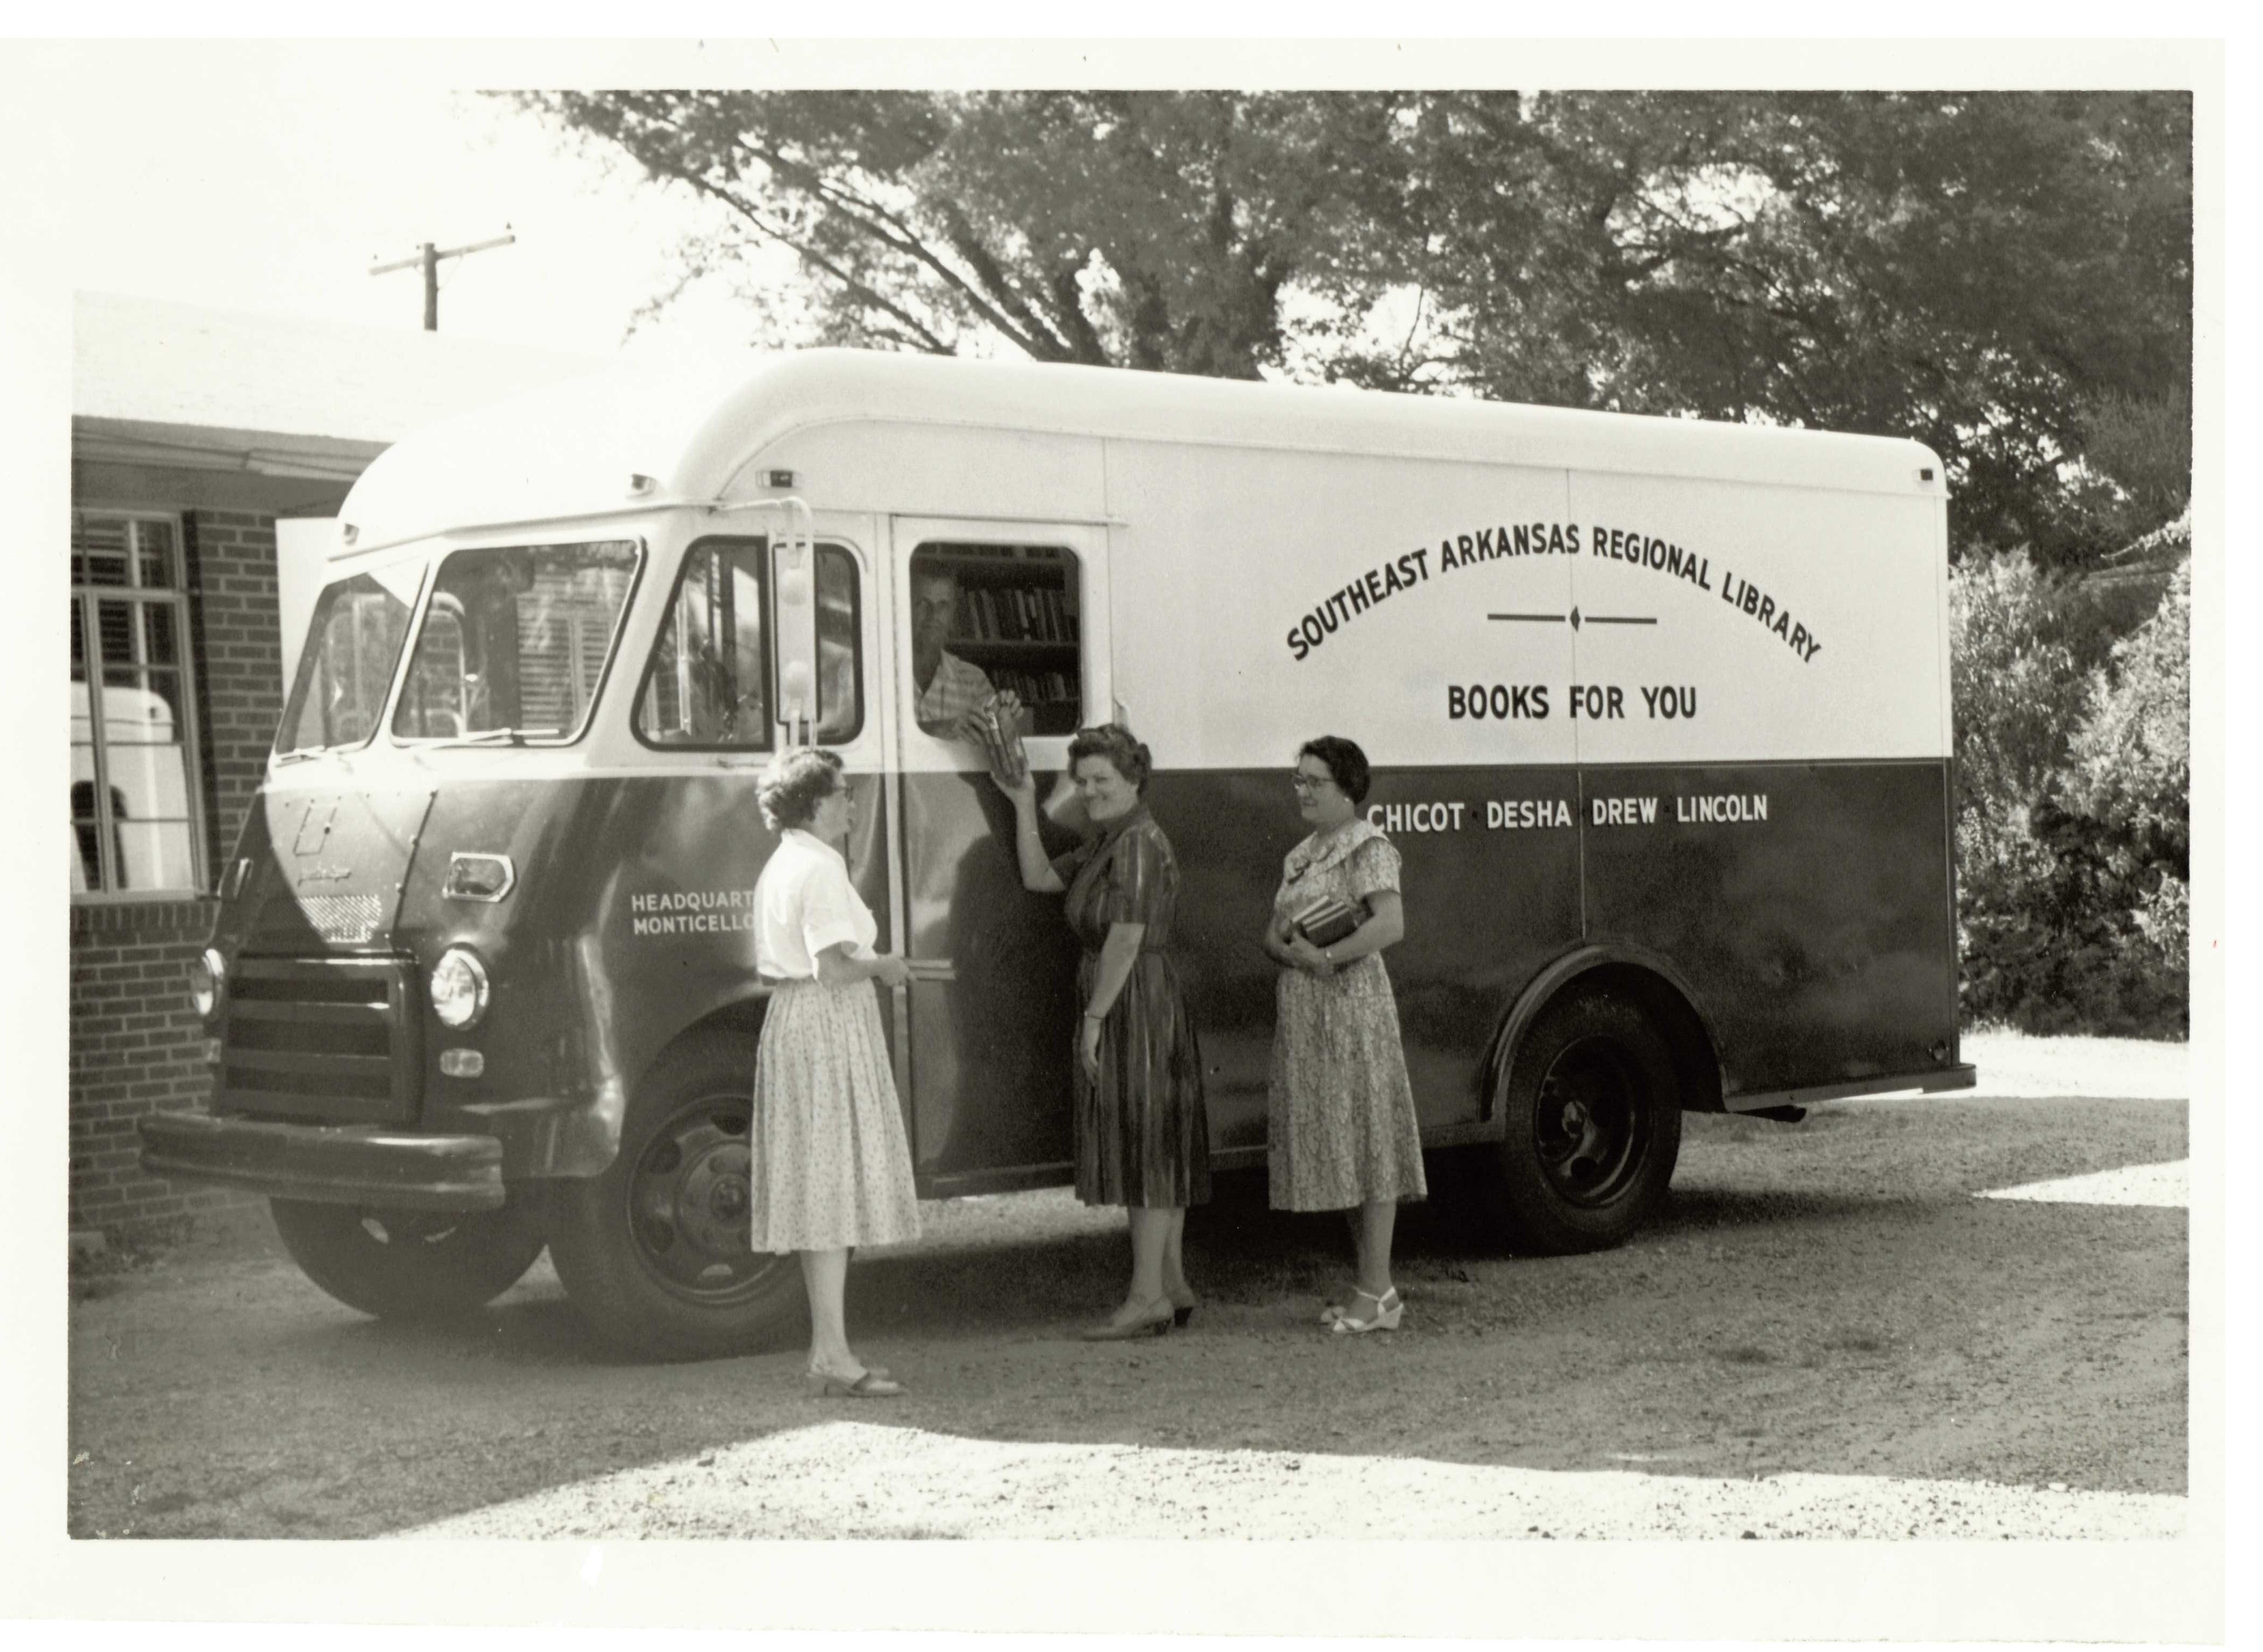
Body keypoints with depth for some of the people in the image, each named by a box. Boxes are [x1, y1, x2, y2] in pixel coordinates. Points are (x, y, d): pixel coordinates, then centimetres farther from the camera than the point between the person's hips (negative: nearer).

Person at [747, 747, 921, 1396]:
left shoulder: (779, 867, 16)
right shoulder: (821, 868, -14)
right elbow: (831, 968, -23)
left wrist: (868, 966, 17)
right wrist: (882, 966, -5)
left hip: (790, 1022, 10)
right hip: (829, 1028, -10)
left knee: (816, 1193, 11)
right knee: (833, 1185, -8)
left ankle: (826, 1348, 16)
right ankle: (833, 1353, -7)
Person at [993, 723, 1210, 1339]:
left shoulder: (1139, 843, -15)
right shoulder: (1104, 842, 16)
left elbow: (1126, 941, -19)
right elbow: (1038, 878, 20)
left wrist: (1094, 1018, -19)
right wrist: (1024, 806, 13)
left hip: (1135, 1004, -10)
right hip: (1119, 1005, 10)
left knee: (1142, 1143, -8)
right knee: (1157, 1149, 12)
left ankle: (1148, 1294, -6)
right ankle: (1173, 1286, 17)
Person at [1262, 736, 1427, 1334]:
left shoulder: (1368, 849, -9)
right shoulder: (1301, 856, 17)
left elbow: (1391, 926, -23)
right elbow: (1273, 934, 15)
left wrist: (1327, 956, -19)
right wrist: (1293, 950, -7)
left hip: (1353, 1005, -9)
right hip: (1303, 1014, 9)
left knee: (1366, 1139, -5)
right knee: (1334, 1146, 10)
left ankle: (1377, 1291, -1)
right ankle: (1369, 1284, 17)